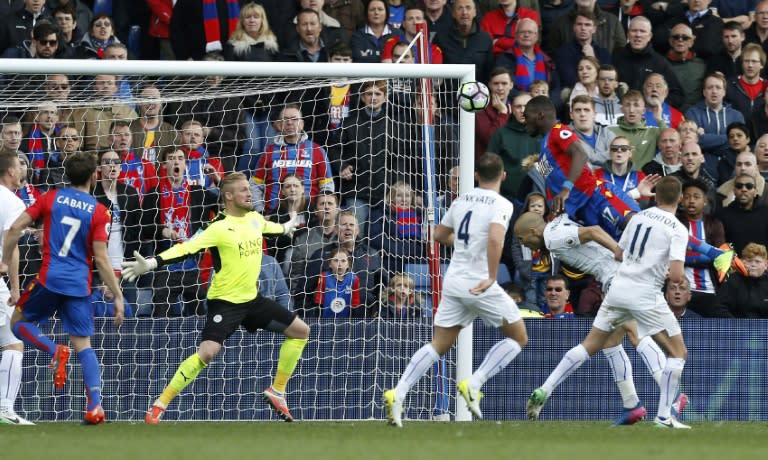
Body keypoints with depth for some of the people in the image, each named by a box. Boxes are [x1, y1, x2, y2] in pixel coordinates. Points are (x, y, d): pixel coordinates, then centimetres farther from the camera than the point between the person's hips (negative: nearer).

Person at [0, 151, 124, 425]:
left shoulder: (51, 198, 2)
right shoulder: (98, 211, -1)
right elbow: (101, 259, -5)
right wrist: (118, 296, 0)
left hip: (49, 279, -1)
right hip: (79, 286, 1)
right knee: (83, 345, 7)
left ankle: (54, 351, -10)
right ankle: (95, 407, -6)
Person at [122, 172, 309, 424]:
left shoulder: (255, 219, 5)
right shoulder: (220, 228, -19)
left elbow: (272, 229, 30)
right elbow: (186, 248, -28)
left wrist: (287, 227, 51)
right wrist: (150, 263, -41)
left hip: (252, 299, 8)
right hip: (225, 300, -8)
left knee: (300, 331, 8)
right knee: (207, 352, -24)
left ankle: (277, 392, 20)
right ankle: (159, 405, -15)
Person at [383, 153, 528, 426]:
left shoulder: (462, 200, 10)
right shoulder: (501, 204, -9)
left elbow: (439, 234, 22)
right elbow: (495, 239, -27)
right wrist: (491, 277, -22)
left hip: (453, 281, 6)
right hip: (480, 285, -6)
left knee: (439, 345, 11)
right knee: (518, 338, 10)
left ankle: (398, 393, -6)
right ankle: (473, 384, -6)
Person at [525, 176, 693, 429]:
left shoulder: (638, 217, 10)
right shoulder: (678, 230, -8)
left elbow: (618, 253, 21)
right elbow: (676, 275, -17)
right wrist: (677, 275, 6)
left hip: (618, 287, 5)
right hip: (646, 295, -5)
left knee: (590, 345, 13)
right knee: (678, 351, 8)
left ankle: (543, 391, 4)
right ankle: (664, 415, 0)